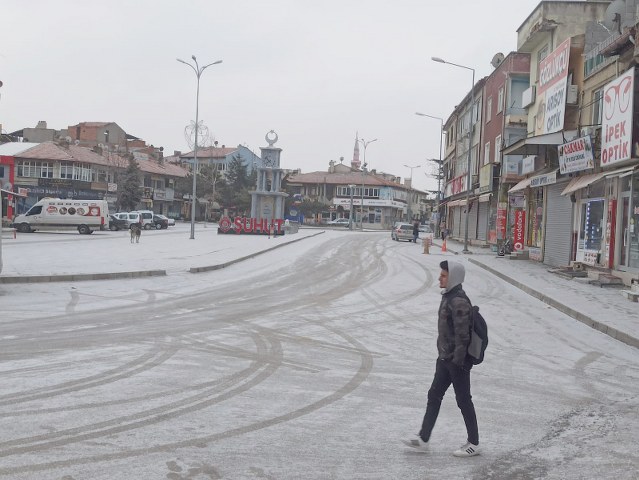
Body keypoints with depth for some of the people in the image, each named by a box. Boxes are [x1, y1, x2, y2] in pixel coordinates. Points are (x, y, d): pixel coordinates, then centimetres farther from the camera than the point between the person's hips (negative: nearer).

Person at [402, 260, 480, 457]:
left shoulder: (459, 302, -22)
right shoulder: (448, 297, 9)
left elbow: (462, 335, -23)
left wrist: (458, 361, -21)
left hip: (457, 361, -10)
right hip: (445, 359, 10)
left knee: (463, 400, 3)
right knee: (434, 396, 12)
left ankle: (473, 444, 16)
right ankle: (423, 439, 19)